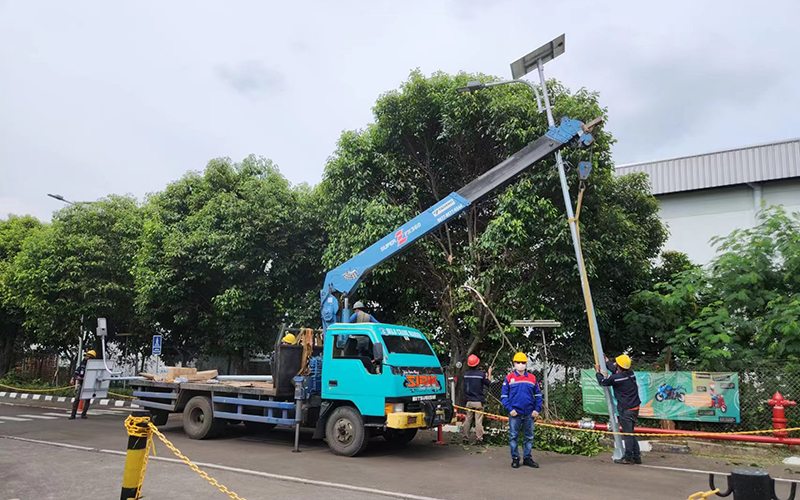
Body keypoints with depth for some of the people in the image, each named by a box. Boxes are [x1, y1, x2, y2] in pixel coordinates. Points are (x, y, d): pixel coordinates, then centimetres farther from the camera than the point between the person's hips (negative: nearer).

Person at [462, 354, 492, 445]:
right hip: (479, 401, -3)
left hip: (469, 401, 3)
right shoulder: (482, 374, -12)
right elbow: (489, 382, 3)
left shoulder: (465, 374, -1)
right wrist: (489, 373, 18)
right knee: (478, 421, 1)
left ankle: (466, 439, 14)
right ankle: (479, 439, 2)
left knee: (467, 420, 9)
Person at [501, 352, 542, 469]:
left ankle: (527, 458, 21)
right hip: (515, 413, -2)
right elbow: (503, 396, 3)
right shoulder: (509, 378, 2)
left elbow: (538, 395, 12)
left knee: (529, 437, 9)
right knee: (513, 436, 2)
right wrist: (509, 409, -9)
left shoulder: (532, 378, 8)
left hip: (529, 414, 2)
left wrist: (537, 409, 1)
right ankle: (515, 458, 13)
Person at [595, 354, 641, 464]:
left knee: (627, 433, 0)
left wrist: (598, 371, 20)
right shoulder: (631, 373, 3)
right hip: (635, 407, 7)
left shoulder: (615, 378, -17)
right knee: (630, 432, 16)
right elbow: (615, 370, 23)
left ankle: (628, 457, 6)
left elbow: (602, 381, 2)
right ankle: (636, 456, 20)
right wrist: (606, 361, 35)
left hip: (626, 409, -7)